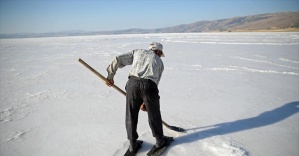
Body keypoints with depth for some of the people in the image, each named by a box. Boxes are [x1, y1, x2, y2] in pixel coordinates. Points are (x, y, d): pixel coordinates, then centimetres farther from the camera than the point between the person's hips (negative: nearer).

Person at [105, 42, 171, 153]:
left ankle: (133, 144, 30)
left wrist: (110, 76, 22)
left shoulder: (137, 52, 27)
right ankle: (160, 140, 39)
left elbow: (118, 60, 16)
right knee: (154, 115, 19)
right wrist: (145, 102, 24)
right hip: (148, 85, 0)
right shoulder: (159, 62, 26)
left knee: (131, 115, 17)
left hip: (133, 83, 1)